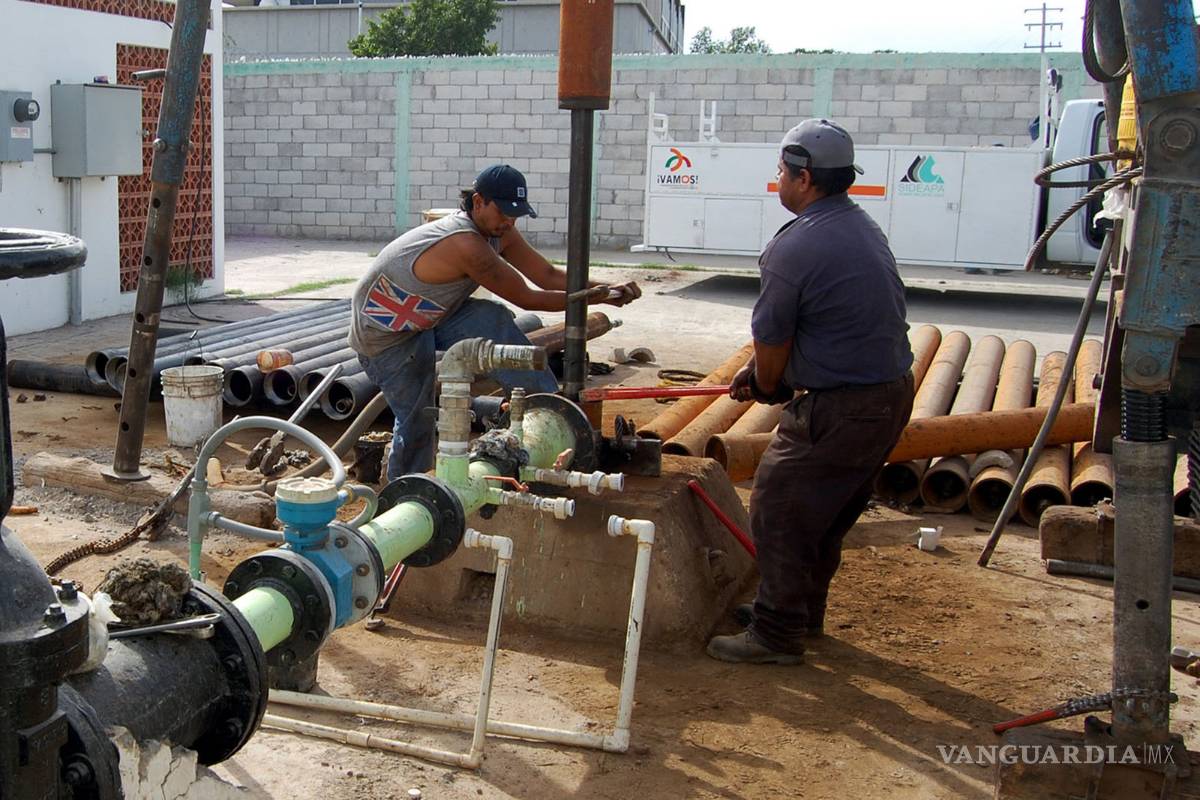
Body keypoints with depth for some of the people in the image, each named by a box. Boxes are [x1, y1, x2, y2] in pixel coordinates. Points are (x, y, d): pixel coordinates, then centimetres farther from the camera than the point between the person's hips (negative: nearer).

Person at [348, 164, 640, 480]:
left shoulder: (498, 232, -6)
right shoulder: (467, 245, -34)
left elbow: (548, 275, -5)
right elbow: (527, 299, -26)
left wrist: (605, 289, -17)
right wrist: (592, 298, -19)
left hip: (427, 317, 8)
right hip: (386, 334, -8)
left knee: (492, 320, -12)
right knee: (416, 421, -6)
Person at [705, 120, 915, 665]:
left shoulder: (796, 248, -19)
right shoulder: (862, 227, 11)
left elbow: (771, 340, -8)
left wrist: (767, 389, 12)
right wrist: (758, 373, 21)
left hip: (840, 409, -10)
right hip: (892, 393, 10)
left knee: (778, 511, 2)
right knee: (827, 513, 21)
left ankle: (777, 635, 11)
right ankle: (802, 612, 36)